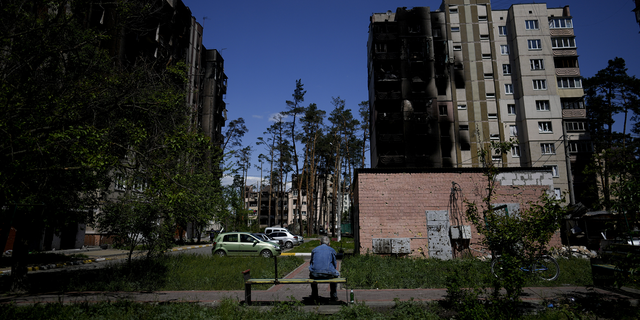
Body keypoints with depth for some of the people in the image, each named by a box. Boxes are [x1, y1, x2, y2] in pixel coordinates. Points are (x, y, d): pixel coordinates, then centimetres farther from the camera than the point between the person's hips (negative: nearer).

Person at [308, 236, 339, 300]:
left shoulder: (314, 250, 17)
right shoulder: (332, 250, 13)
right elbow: (335, 265, 16)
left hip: (316, 274, 1)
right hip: (328, 274, -1)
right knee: (336, 274, 33)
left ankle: (314, 295, 39)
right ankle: (334, 296, 31)